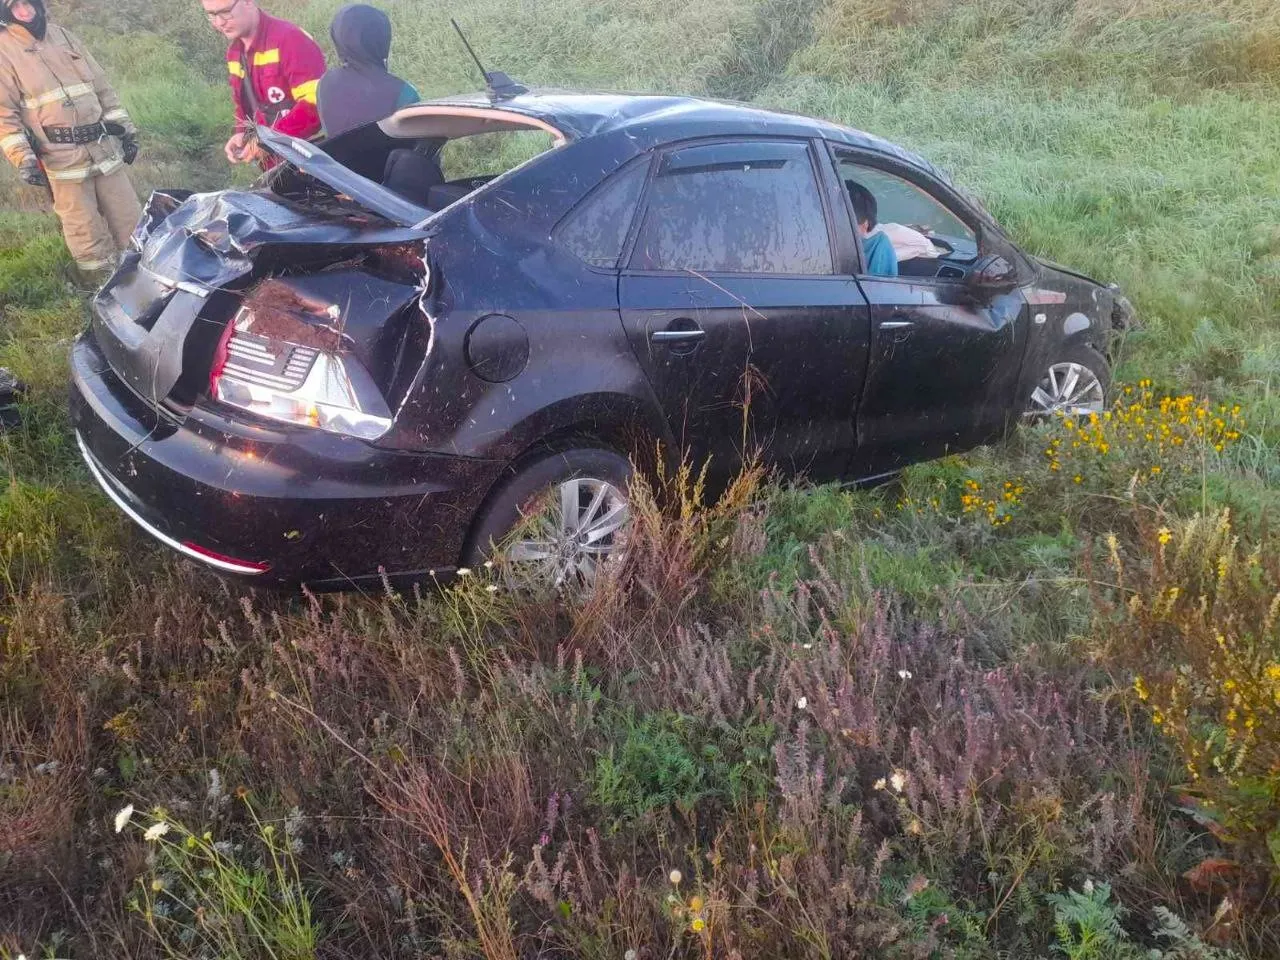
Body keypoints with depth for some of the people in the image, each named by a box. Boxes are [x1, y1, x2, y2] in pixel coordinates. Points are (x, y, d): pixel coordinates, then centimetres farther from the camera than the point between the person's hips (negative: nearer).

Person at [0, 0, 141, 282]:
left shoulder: (63, 37, 15)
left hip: (104, 149, 5)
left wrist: (125, 129, 13)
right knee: (86, 234, -1)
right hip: (63, 160, -5)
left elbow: (101, 87, 18)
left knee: (130, 221, 9)